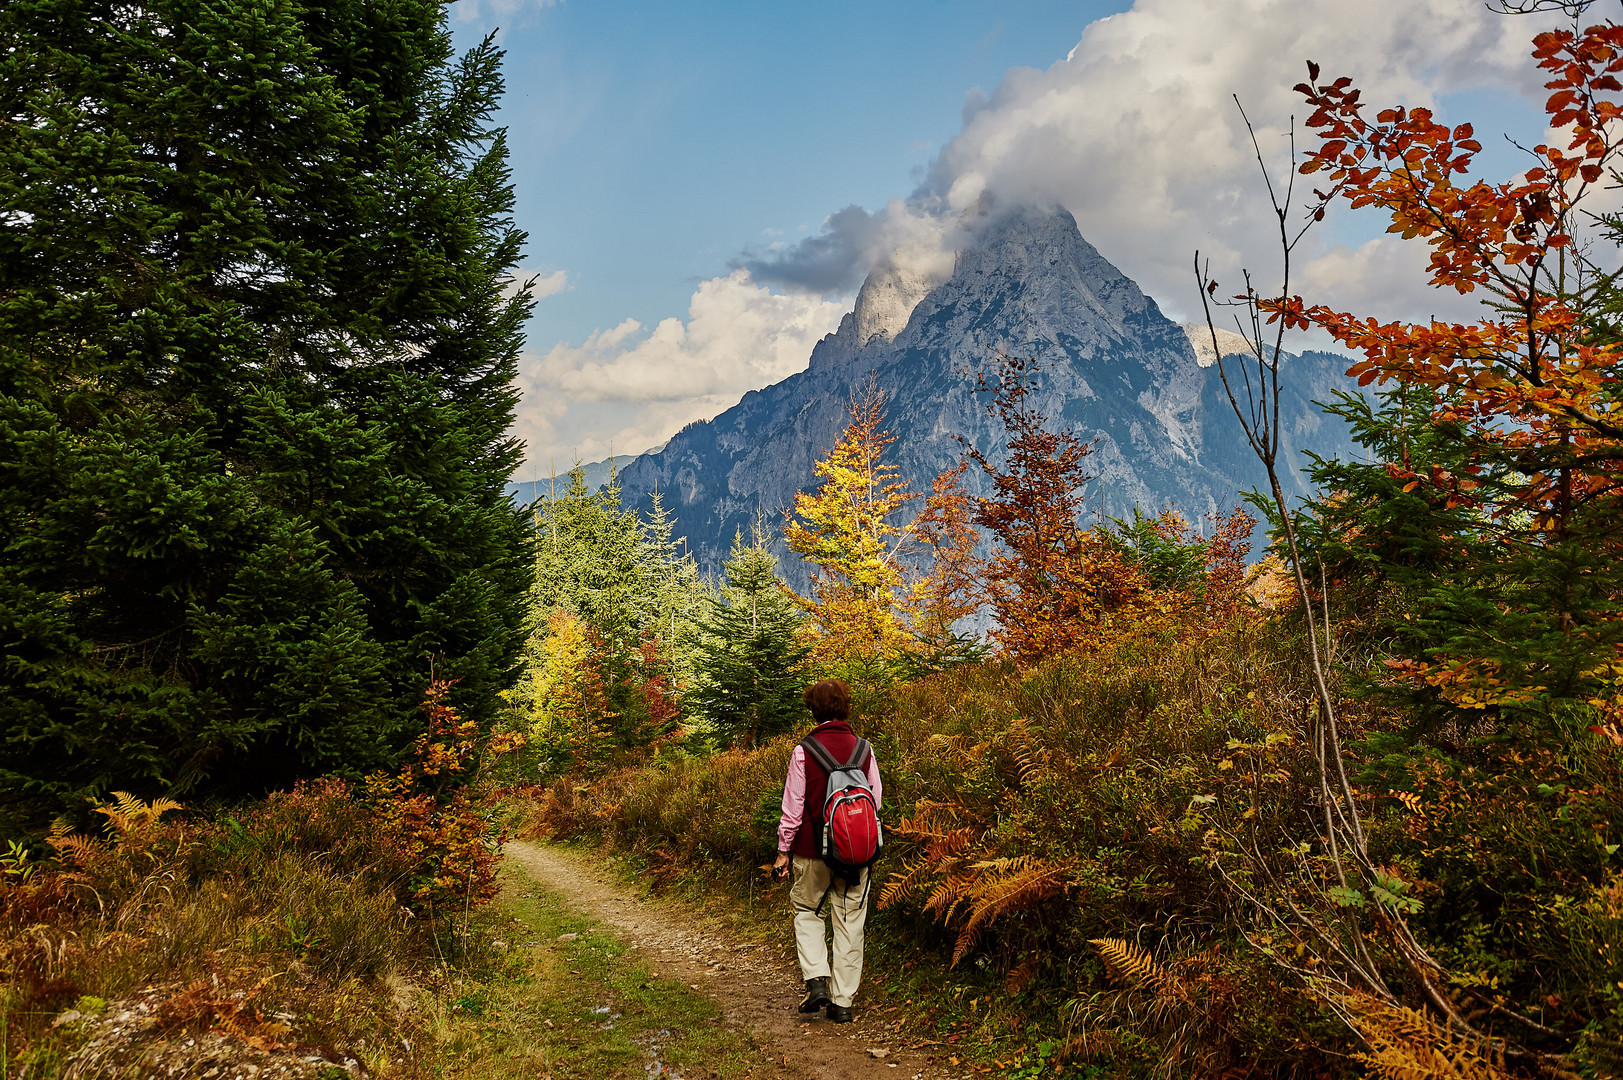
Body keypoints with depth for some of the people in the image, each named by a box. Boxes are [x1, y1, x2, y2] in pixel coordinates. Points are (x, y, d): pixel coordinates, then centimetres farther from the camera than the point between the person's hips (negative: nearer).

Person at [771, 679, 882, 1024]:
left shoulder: (803, 752, -10)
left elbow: (793, 808, -7)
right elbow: (877, 801, 6)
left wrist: (783, 850, 4)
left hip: (813, 852, -2)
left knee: (806, 910, 18)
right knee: (850, 921, 10)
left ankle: (817, 979, 2)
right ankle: (843, 1001, 13)